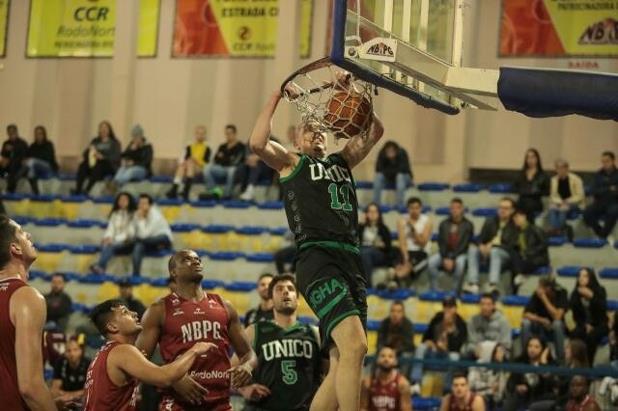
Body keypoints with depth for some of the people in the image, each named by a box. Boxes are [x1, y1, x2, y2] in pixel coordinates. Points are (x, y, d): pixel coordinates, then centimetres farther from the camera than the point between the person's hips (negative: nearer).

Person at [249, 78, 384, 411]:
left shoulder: (342, 161, 29)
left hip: (352, 261, 7)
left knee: (341, 364, 2)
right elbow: (257, 143, -5)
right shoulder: (291, 162, 14)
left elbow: (375, 131, 24)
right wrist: (276, 98, 2)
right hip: (318, 258, -7)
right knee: (354, 344, -24)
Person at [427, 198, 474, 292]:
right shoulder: (444, 224, 5)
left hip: (461, 254, -3)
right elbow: (441, 242, 2)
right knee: (431, 262, -26)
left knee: (460, 263, -38)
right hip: (445, 253, 3)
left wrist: (452, 259, -20)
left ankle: (456, 292, -29)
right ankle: (434, 291, -20)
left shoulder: (468, 225, -5)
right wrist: (445, 258, -14)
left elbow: (465, 244, -11)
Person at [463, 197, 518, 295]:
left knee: (494, 251, -38)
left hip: (505, 255, -4)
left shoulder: (514, 226, -1)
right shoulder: (490, 221, 15)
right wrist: (482, 246, -11)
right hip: (487, 252, 4)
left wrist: (493, 246, -20)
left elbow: (511, 246, -8)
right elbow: (480, 239, 14)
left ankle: (493, 285, -53)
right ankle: (473, 285, -38)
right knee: (473, 249, -26)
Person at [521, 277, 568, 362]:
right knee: (526, 323, -26)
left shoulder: (561, 294, -17)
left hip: (556, 330, -2)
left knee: (557, 323, -35)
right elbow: (526, 314, -13)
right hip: (540, 329, 2)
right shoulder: (537, 294, -11)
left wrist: (544, 298, -31)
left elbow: (557, 317, -28)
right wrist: (541, 320, -29)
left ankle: (561, 358, -25)